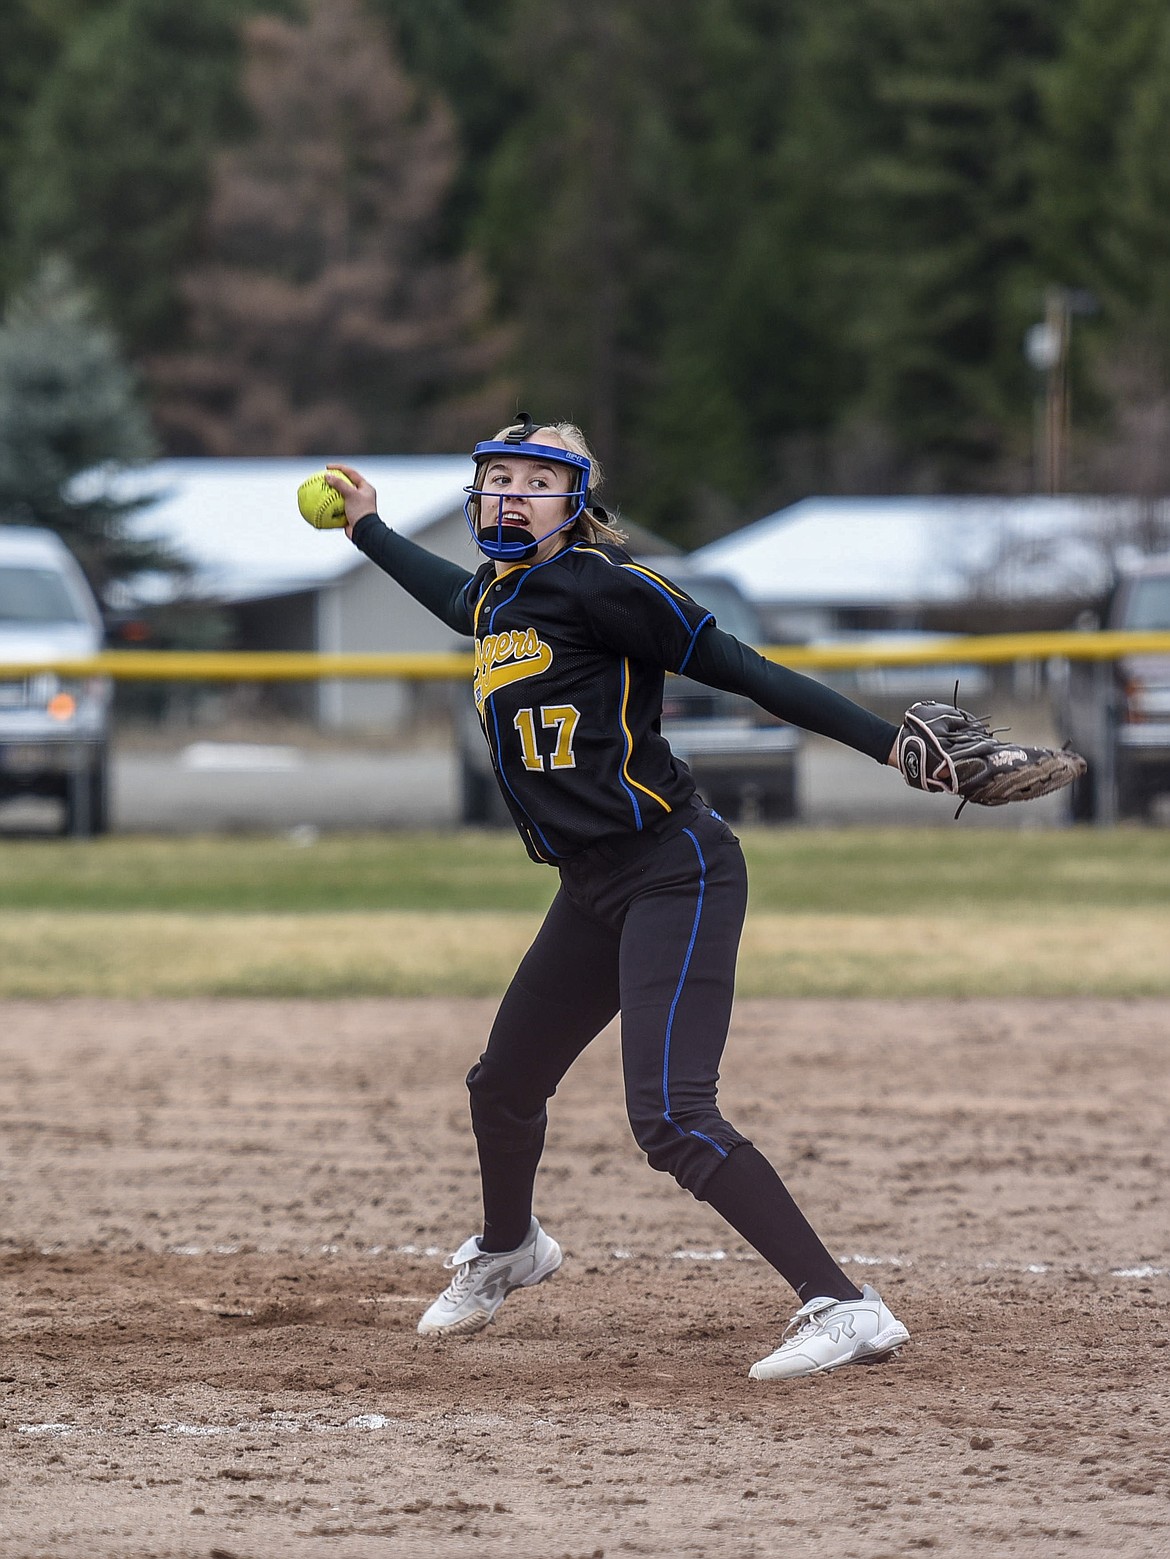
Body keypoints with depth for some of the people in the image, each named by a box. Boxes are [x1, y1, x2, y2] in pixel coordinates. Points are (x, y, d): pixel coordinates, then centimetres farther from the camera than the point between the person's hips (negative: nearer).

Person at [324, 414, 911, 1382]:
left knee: (671, 1118, -22)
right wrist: (369, 528, 51)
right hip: (593, 891, 9)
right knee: (505, 1085, 23)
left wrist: (892, 743, -21)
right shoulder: (495, 599, 12)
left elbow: (744, 672, -16)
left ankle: (846, 1310, -24)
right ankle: (508, 1250, 54)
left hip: (675, 873, -9)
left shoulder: (602, 587, -13)